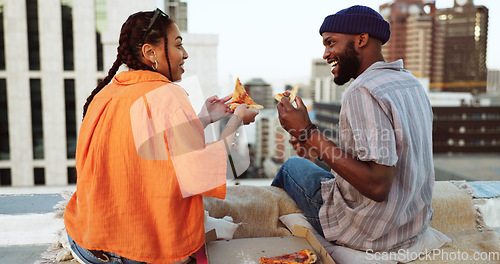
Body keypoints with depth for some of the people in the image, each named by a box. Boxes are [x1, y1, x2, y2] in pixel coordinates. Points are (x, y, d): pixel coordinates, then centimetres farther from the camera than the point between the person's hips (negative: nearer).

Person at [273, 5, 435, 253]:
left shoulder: (363, 91, -26)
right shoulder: (411, 82, 3)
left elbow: (377, 186, -31)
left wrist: (309, 133, -26)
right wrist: (320, 146, 9)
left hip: (369, 233, -8)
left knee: (292, 166, 14)